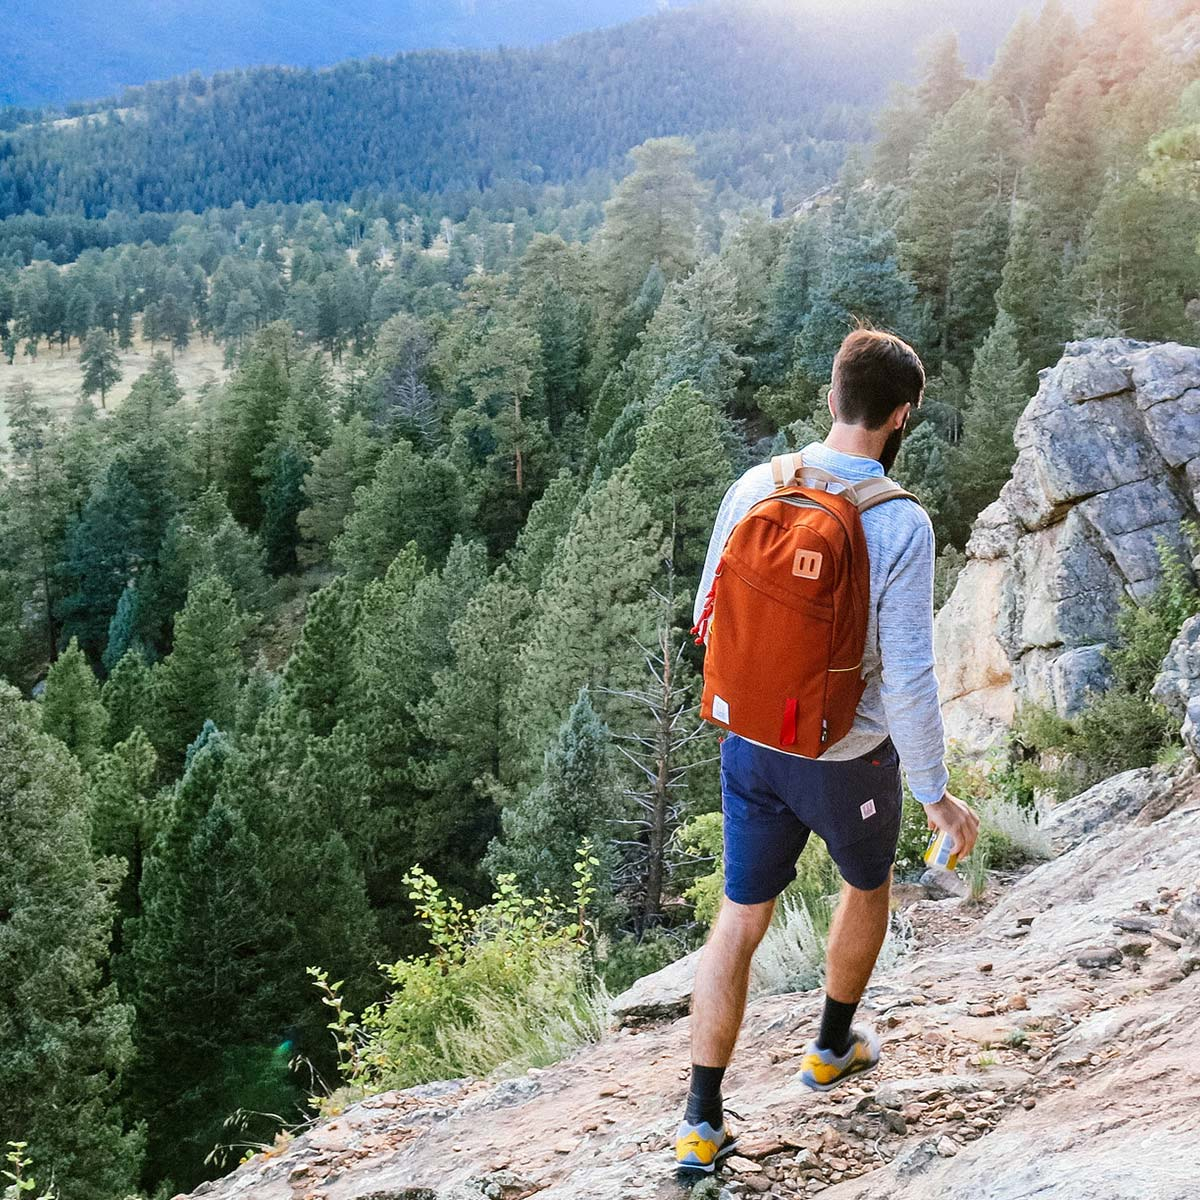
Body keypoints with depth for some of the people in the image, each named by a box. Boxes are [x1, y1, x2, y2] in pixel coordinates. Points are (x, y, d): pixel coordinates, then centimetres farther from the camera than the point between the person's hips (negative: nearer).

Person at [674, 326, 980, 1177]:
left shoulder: (754, 487, -8)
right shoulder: (901, 523, -22)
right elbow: (908, 676, -22)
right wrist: (936, 794, -11)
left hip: (752, 746, 3)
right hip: (850, 758, -3)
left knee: (740, 921, 14)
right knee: (868, 887, 28)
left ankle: (703, 1123, 16)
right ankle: (833, 1046, 48)